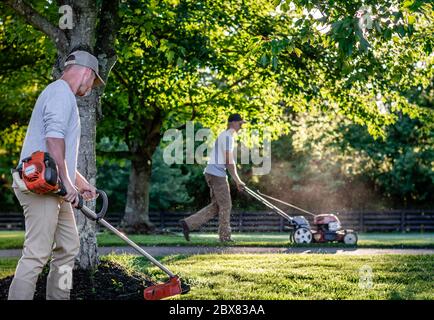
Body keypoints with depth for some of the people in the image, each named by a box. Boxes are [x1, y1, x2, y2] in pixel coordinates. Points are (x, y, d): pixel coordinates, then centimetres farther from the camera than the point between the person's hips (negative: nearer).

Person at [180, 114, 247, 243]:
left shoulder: (224, 136, 21)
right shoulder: (227, 137, -11)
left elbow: (229, 161, 24)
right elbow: (229, 162, -15)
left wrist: (237, 181, 22)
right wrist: (238, 180, -8)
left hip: (211, 173, 10)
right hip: (217, 173, -10)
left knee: (215, 206, 10)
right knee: (225, 205, -1)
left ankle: (188, 223, 5)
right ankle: (225, 236, 6)